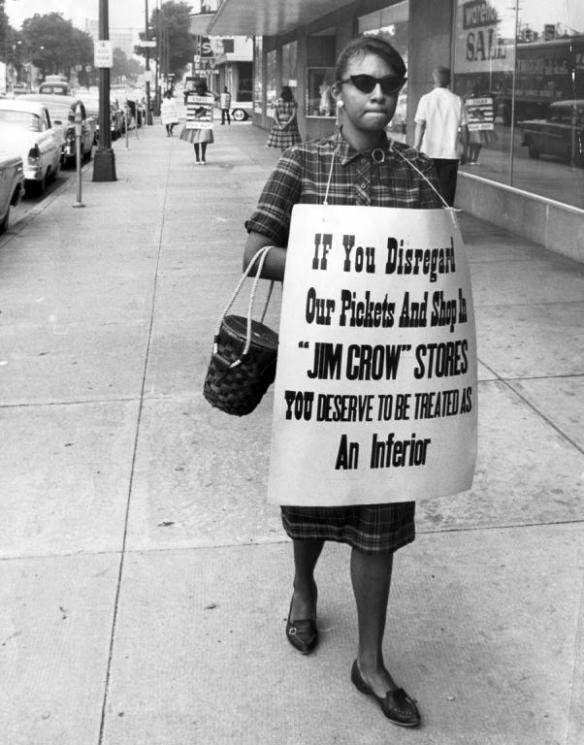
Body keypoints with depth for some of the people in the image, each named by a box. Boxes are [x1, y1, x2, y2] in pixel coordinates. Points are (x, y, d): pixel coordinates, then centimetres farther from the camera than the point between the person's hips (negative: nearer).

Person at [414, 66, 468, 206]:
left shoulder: (426, 99, -3)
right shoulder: (457, 101, 2)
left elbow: (420, 126, -6)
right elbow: (463, 128, 3)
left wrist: (416, 149, -2)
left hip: (429, 152, -1)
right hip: (450, 154, 1)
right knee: (447, 193, 3)